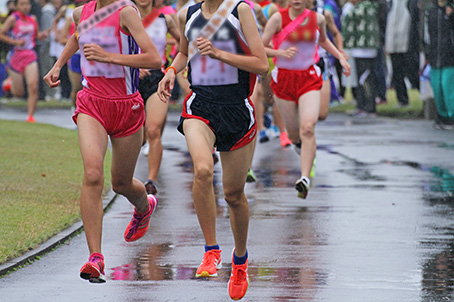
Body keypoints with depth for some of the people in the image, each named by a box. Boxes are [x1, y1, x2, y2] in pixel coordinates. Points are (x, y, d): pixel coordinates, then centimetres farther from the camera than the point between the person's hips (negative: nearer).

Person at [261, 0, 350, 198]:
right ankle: (299, 144, 47)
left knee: (308, 128, -19)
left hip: (309, 79, 0)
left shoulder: (317, 19, 3)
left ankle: (305, 178, -24)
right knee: (293, 133, 8)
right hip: (284, 78, 0)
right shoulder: (278, 18, -5)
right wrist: (281, 52, -22)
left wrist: (340, 57, 18)